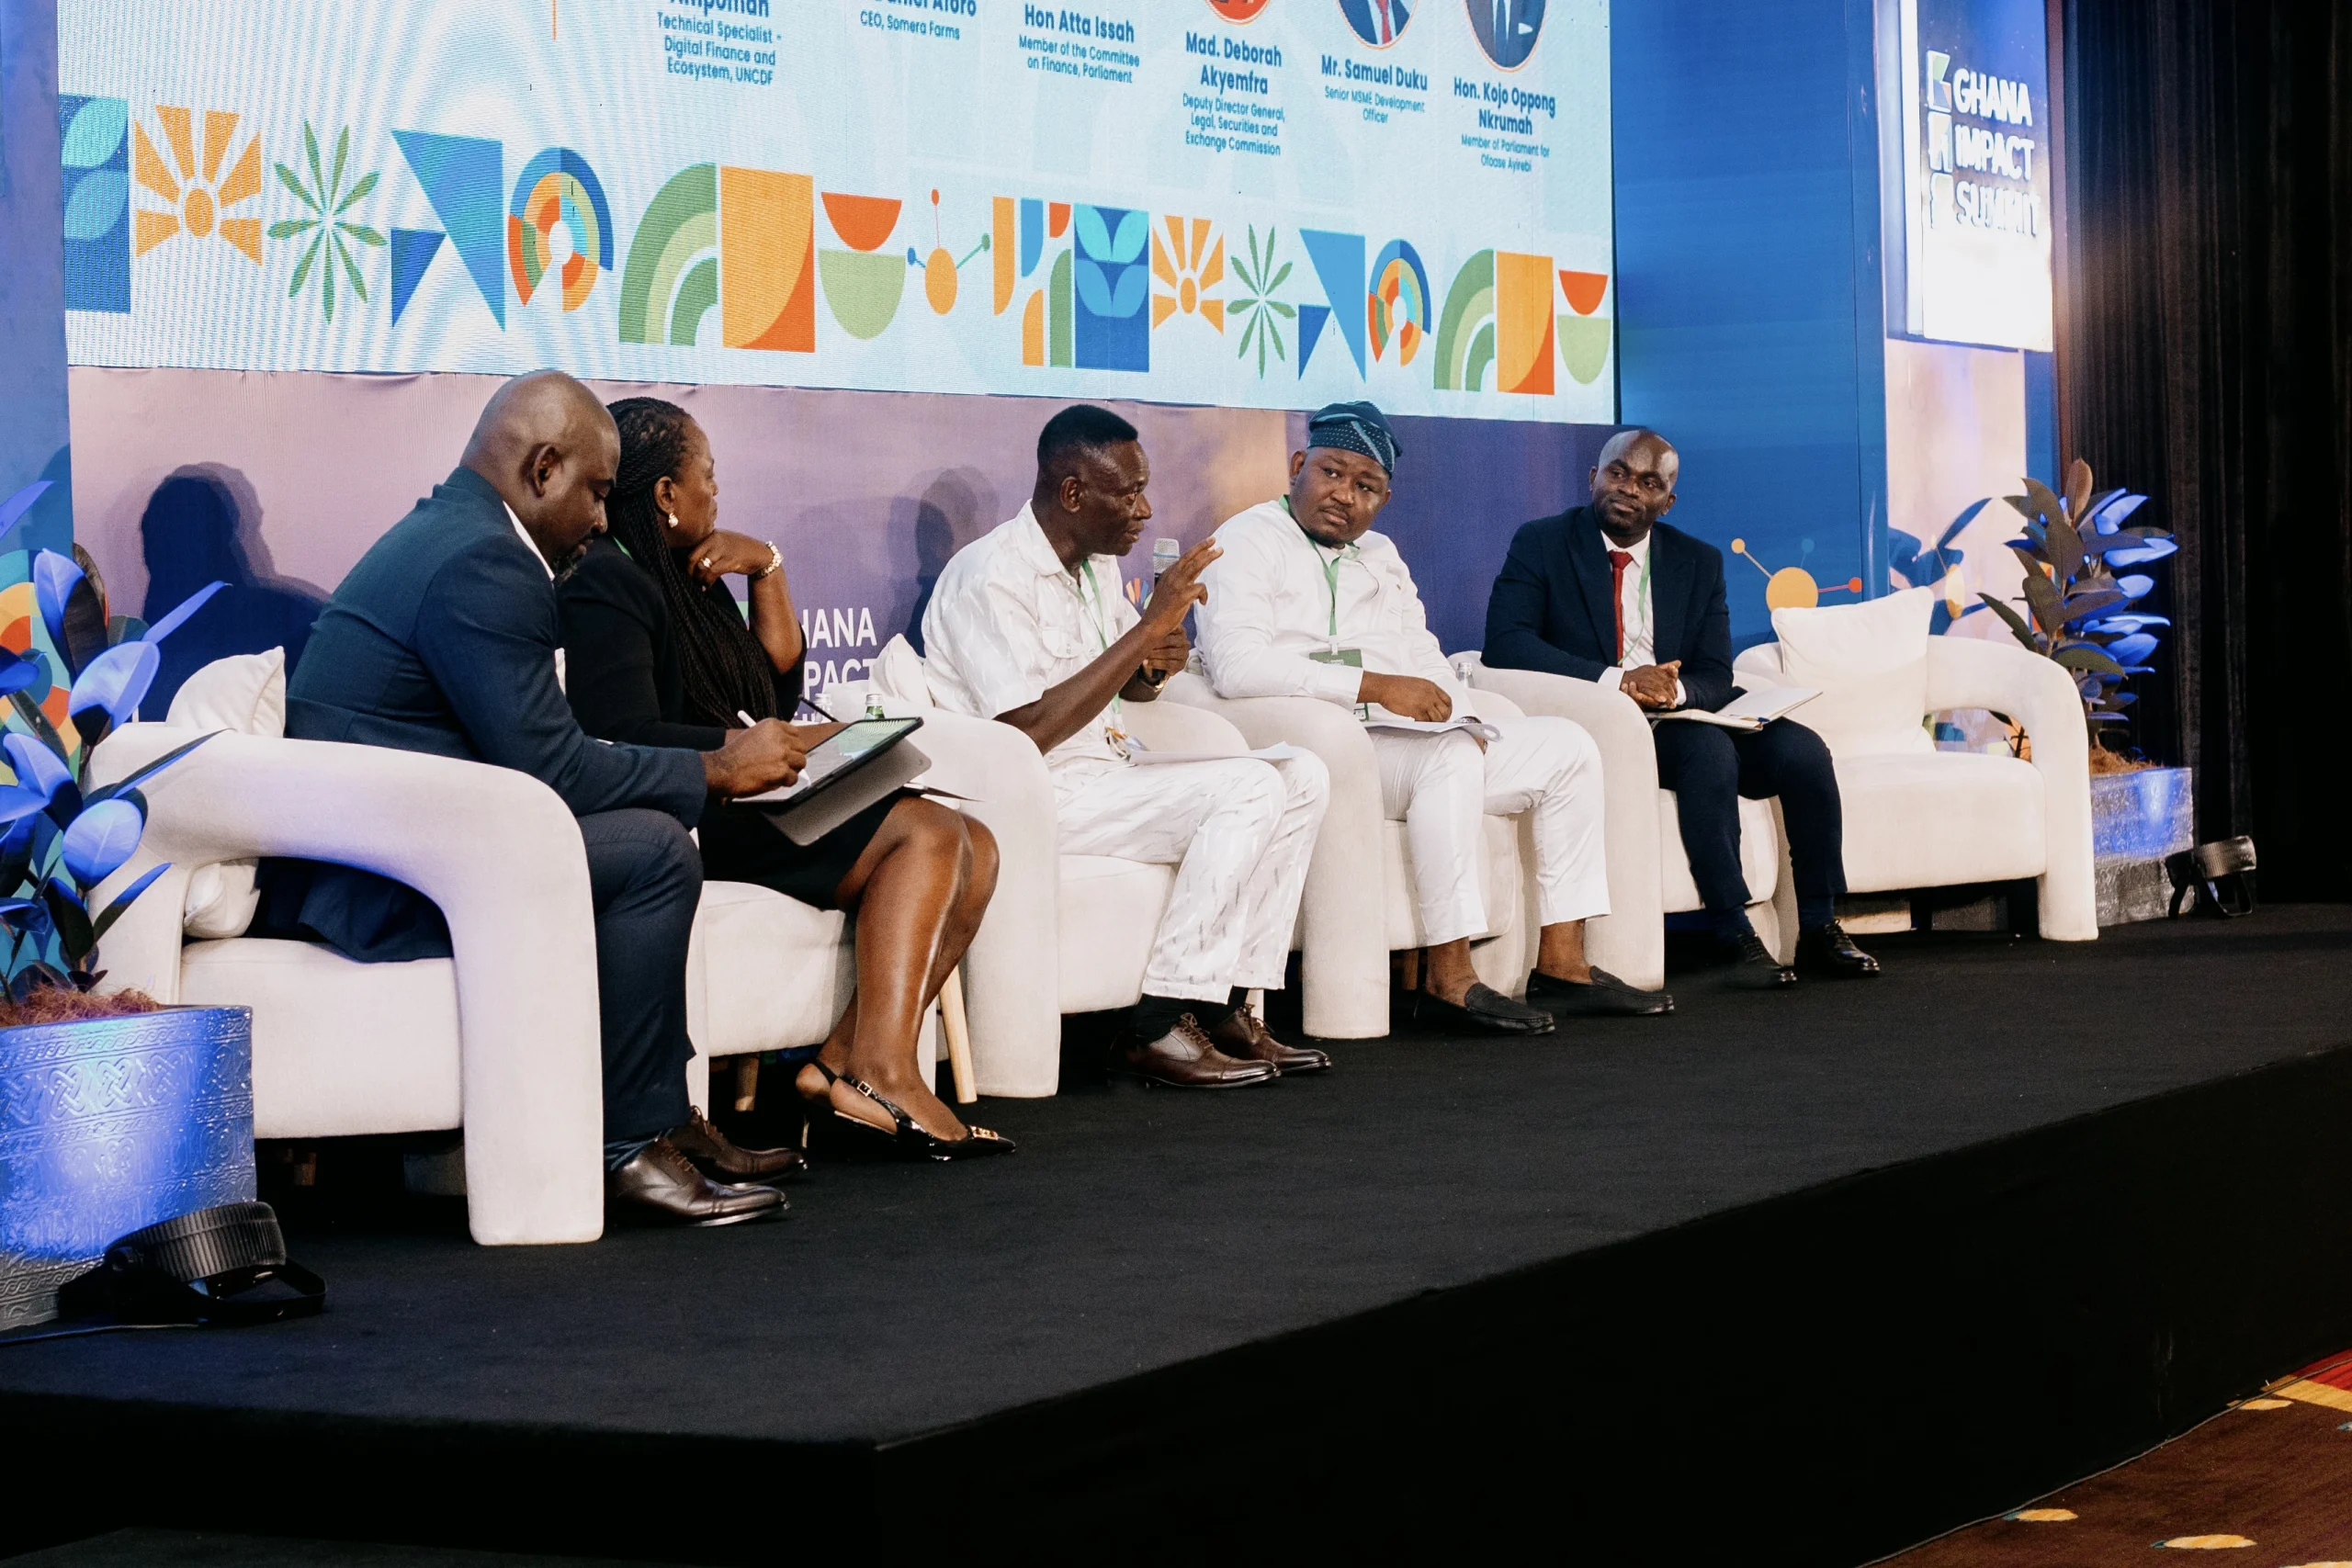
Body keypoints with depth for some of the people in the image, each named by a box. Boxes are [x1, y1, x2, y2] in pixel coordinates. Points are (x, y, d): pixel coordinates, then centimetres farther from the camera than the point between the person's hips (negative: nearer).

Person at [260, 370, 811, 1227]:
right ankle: (625, 1147, -10)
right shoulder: (480, 562, -16)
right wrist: (716, 768, -9)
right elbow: (552, 772, -19)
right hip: (372, 888, -11)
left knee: (643, 832, 19)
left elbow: (537, 752, 20)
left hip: (359, 860, 11)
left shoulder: (439, 533, 19)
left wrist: (700, 765, 13)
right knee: (654, 850, -18)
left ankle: (664, 1117, 17)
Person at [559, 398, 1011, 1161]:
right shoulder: (604, 582, -9)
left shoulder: (683, 577, 22)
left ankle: (845, 1061, -19)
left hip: (733, 805, 10)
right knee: (926, 833, -20)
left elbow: (779, 692, 24)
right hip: (687, 818, -10)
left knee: (974, 849, -3)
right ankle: (880, 1073, -29)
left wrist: (767, 569, 11)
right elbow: (626, 739, -22)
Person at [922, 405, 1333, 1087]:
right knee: (1248, 790, -23)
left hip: (1105, 775, 9)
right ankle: (1157, 1029, -22)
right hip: (1038, 799, -9)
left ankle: (1227, 1006, -3)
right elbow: (1029, 733, -25)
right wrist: (1145, 631, -23)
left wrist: (1156, 665, 0)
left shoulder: (1097, 564, 12)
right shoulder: (991, 577, -17)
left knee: (1302, 777, -1)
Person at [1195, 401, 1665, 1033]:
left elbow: (1424, 660, 22)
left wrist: (1460, 714, -3)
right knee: (1451, 757, -34)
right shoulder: (1251, 542, -3)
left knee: (1568, 748, 0)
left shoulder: (1381, 556, 25)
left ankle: (1562, 965, -5)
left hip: (1405, 739, 9)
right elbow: (1237, 666, -20)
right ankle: (1448, 977, -32)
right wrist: (1374, 687, -22)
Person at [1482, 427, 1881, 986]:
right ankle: (1737, 936, -31)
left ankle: (1820, 930, -7)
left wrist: (1677, 689, -22)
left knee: (1802, 750, -19)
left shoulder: (1699, 562, 12)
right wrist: (1615, 680, -26)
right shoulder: (1541, 544, 0)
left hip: (1683, 715, 5)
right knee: (1709, 749, -32)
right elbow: (1505, 643, -16)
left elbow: (1715, 675, 4)